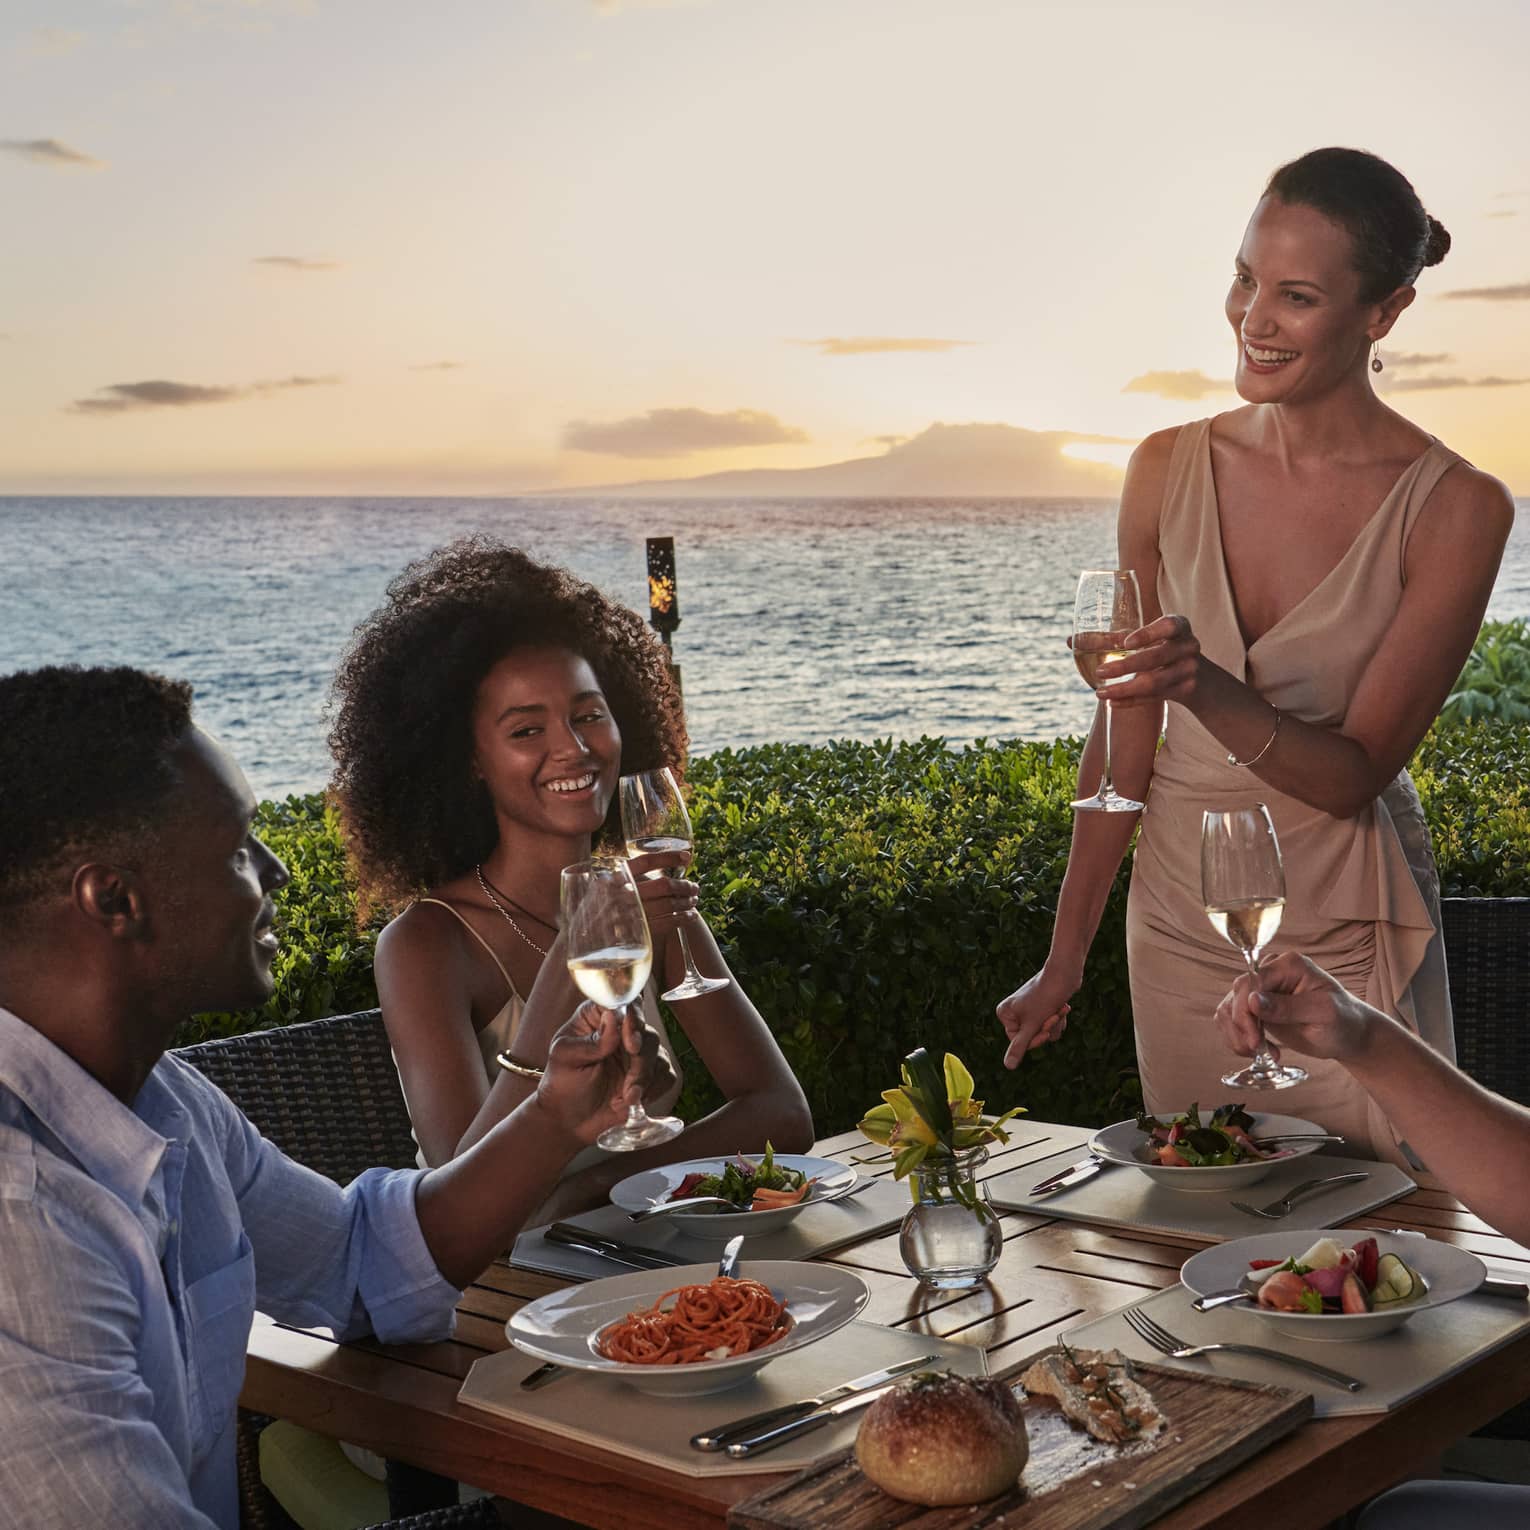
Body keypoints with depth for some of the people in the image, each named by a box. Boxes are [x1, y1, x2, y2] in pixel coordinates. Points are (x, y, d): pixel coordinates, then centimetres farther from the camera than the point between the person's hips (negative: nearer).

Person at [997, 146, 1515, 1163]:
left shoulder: (1456, 508, -12)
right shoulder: (1170, 469, -3)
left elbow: (1355, 774, -14)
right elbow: (1127, 733, 3)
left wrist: (1213, 691, -33)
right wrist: (1066, 959, 6)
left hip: (1348, 941, -3)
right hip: (1179, 924, 3)